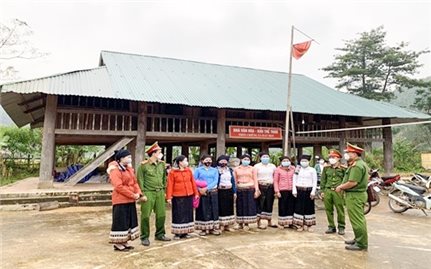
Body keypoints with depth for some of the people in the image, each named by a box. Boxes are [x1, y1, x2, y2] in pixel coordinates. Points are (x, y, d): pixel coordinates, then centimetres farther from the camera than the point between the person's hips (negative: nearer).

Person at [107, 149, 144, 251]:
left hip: (130, 200, 9)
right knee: (121, 222, 0)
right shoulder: (115, 170, -14)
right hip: (121, 201, -9)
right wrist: (133, 195, -20)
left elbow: (135, 182, 12)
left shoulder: (129, 169, 13)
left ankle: (124, 242, 26)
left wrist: (138, 193, -5)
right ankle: (117, 244, 13)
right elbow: (118, 186, -23)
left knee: (130, 221, 14)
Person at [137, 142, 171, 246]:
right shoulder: (143, 165, -8)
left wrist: (164, 190, 13)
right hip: (148, 193, -5)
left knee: (161, 214, 8)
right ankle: (145, 237, 15)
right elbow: (140, 180, -7)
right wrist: (142, 193, -10)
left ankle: (160, 234, 25)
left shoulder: (162, 164, 8)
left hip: (160, 192, 5)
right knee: (145, 215, 1)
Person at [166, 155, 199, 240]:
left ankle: (185, 232, 22)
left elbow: (193, 182, 10)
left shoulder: (189, 170, 7)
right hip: (178, 197, -5)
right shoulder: (173, 172, -6)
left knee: (187, 214, 10)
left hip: (189, 196, 5)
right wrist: (169, 197, -12)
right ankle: (177, 233, 12)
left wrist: (196, 193, 9)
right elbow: (170, 185, -8)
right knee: (178, 215, 1)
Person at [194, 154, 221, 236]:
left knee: (214, 210, 4)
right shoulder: (198, 170, 4)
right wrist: (199, 189, -17)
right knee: (203, 211, 1)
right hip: (201, 193, -2)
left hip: (213, 192, 2)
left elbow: (216, 181, -3)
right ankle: (204, 228, 10)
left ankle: (213, 227, 14)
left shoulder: (215, 170, 10)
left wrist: (206, 188, -16)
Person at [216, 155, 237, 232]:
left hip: (229, 191, 5)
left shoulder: (230, 170, 13)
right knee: (221, 208, -1)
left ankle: (227, 225, 18)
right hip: (220, 191, -5)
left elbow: (233, 181, 12)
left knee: (229, 208, 8)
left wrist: (234, 192, 8)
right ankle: (221, 225, 9)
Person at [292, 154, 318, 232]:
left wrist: (313, 191, -9)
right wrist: (294, 190, -4)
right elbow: (294, 180, 5)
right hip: (299, 191, 1)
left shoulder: (312, 170, 2)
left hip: (308, 191, -1)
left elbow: (315, 182, -1)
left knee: (309, 208, 5)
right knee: (299, 207, 2)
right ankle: (301, 225, 12)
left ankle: (309, 225, 16)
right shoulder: (297, 170, 7)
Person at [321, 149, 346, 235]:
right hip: (327, 191, 3)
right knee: (328, 210, 7)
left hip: (338, 191, -3)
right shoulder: (326, 168, 11)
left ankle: (341, 227, 15)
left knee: (340, 210, 1)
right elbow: (323, 180, 13)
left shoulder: (343, 168, 3)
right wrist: (322, 191, 8)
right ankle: (331, 226, 19)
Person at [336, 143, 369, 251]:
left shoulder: (356, 166, -20)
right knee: (359, 219, 19)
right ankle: (358, 239, 31)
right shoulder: (361, 163, 16)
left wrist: (340, 187, -12)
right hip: (359, 194, 11)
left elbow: (352, 183, -27)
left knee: (357, 220, -3)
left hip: (355, 195, -11)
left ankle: (361, 244, 5)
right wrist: (343, 186, 7)